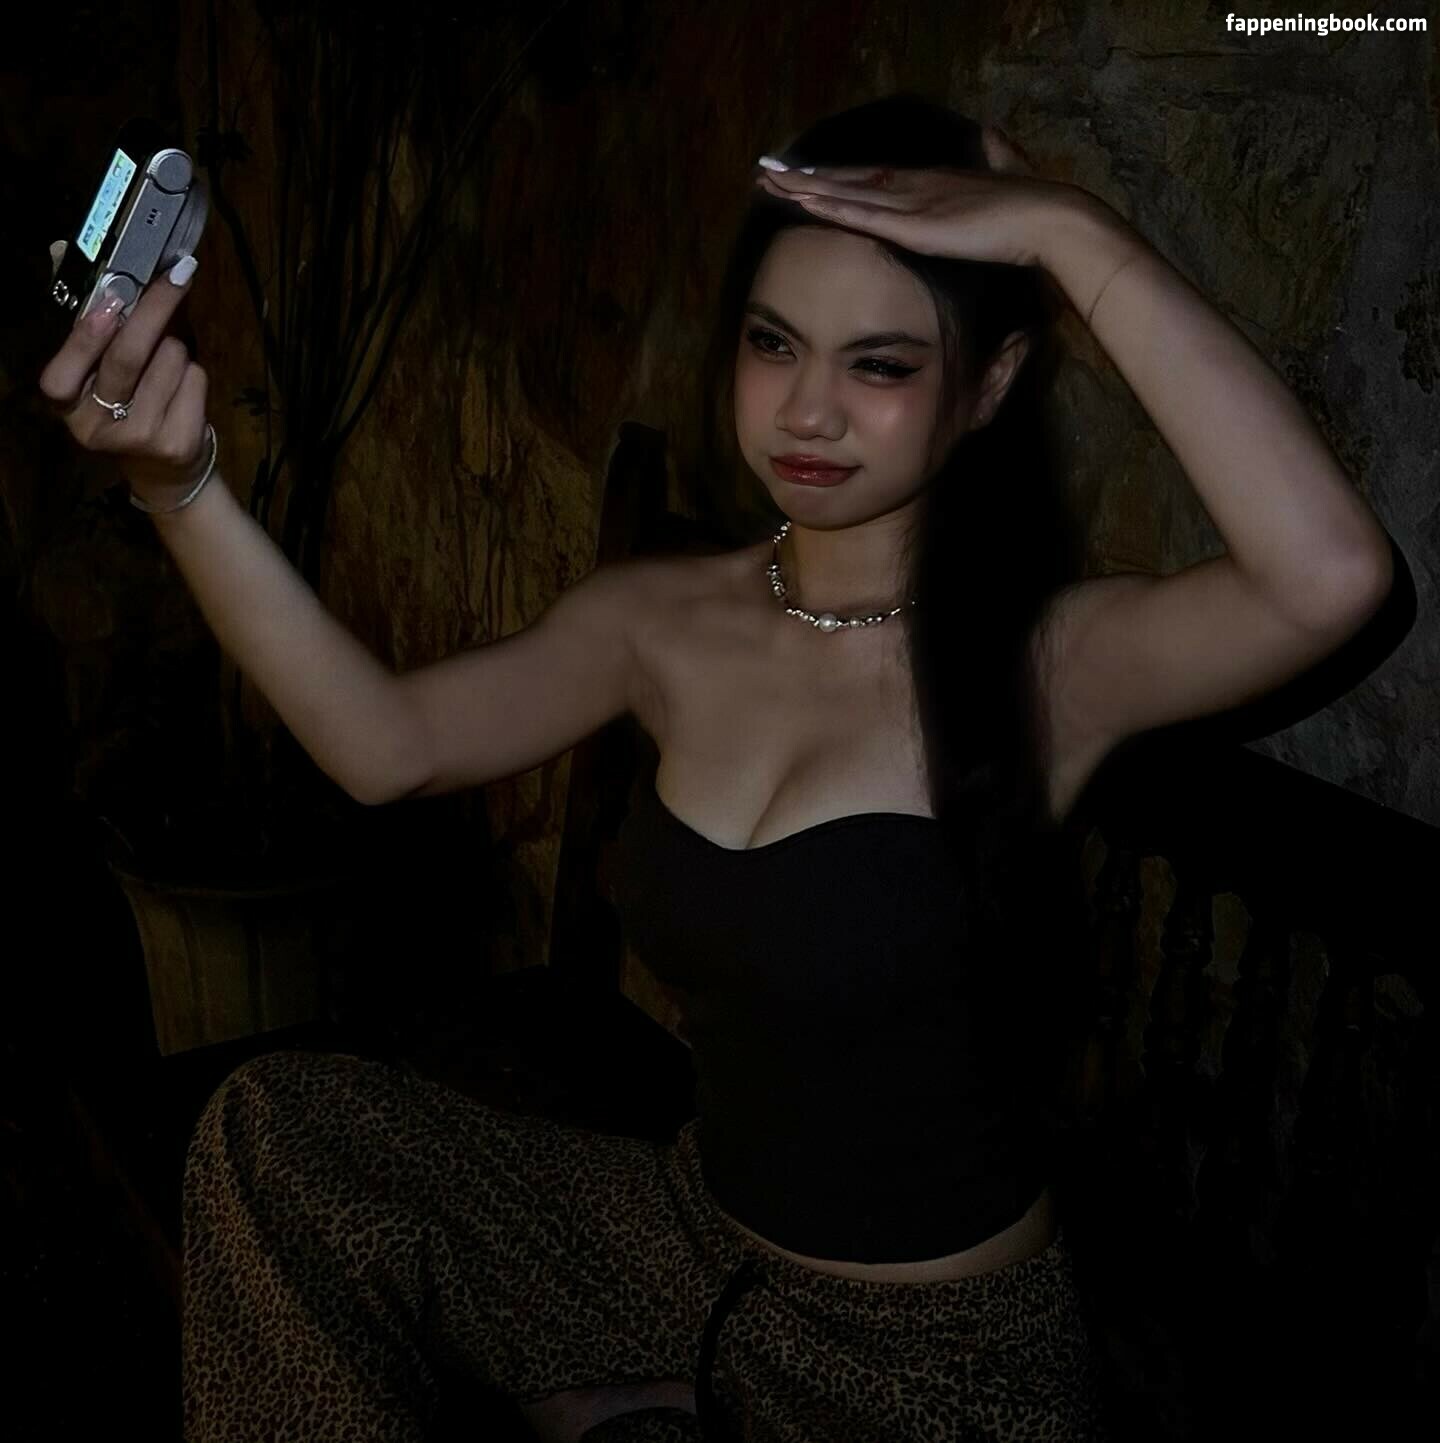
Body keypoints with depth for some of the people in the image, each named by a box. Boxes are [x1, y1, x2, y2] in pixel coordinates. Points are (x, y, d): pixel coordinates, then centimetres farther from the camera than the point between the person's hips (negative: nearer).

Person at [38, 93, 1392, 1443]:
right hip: (695, 1243, 5)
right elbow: (390, 746, -16)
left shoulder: (1045, 662, -17)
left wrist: (1075, 234, -31)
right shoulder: (662, 624, -3)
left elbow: (1333, 575, -36)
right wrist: (176, 483, -27)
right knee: (280, 1127, -3)